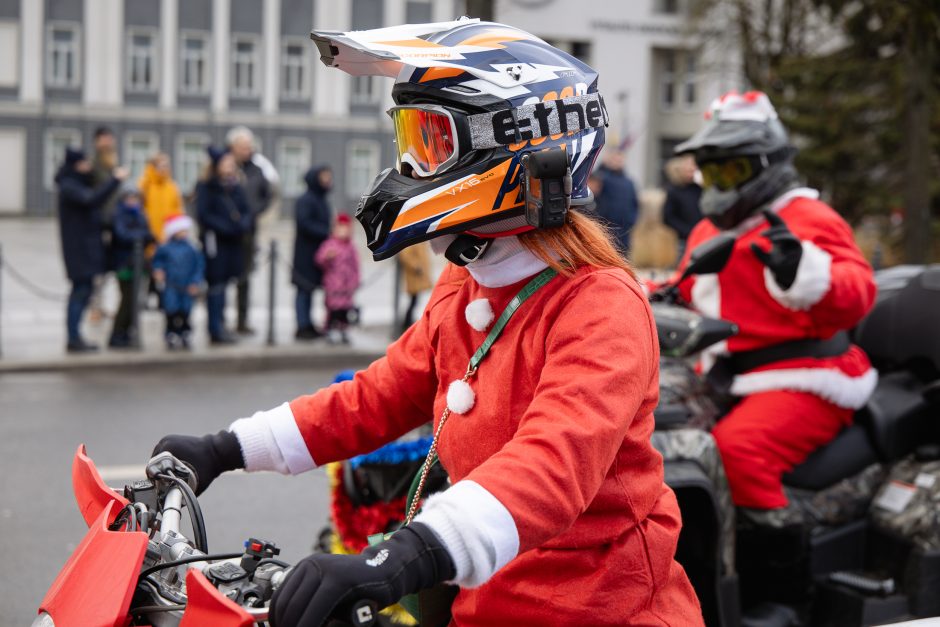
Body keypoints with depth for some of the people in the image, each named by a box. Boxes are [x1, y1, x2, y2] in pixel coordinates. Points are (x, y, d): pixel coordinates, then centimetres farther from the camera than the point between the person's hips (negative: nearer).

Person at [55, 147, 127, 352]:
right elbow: (91, 199, -31)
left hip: (87, 245, 10)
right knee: (81, 290, -9)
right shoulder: (69, 187, -15)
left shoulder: (79, 184, 15)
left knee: (83, 290, 11)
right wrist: (115, 180, -28)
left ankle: (75, 337, 15)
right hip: (79, 247, -10)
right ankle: (73, 339, -7)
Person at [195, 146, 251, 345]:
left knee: (223, 283, 11)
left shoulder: (235, 186, 11)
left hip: (233, 241, 6)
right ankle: (216, 331, 0)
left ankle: (219, 328, 19)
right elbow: (203, 214, -13)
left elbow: (246, 210, 12)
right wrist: (225, 227, -19)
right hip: (214, 239, -6)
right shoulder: (206, 187, -7)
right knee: (216, 285, -3)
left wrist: (243, 223, -8)